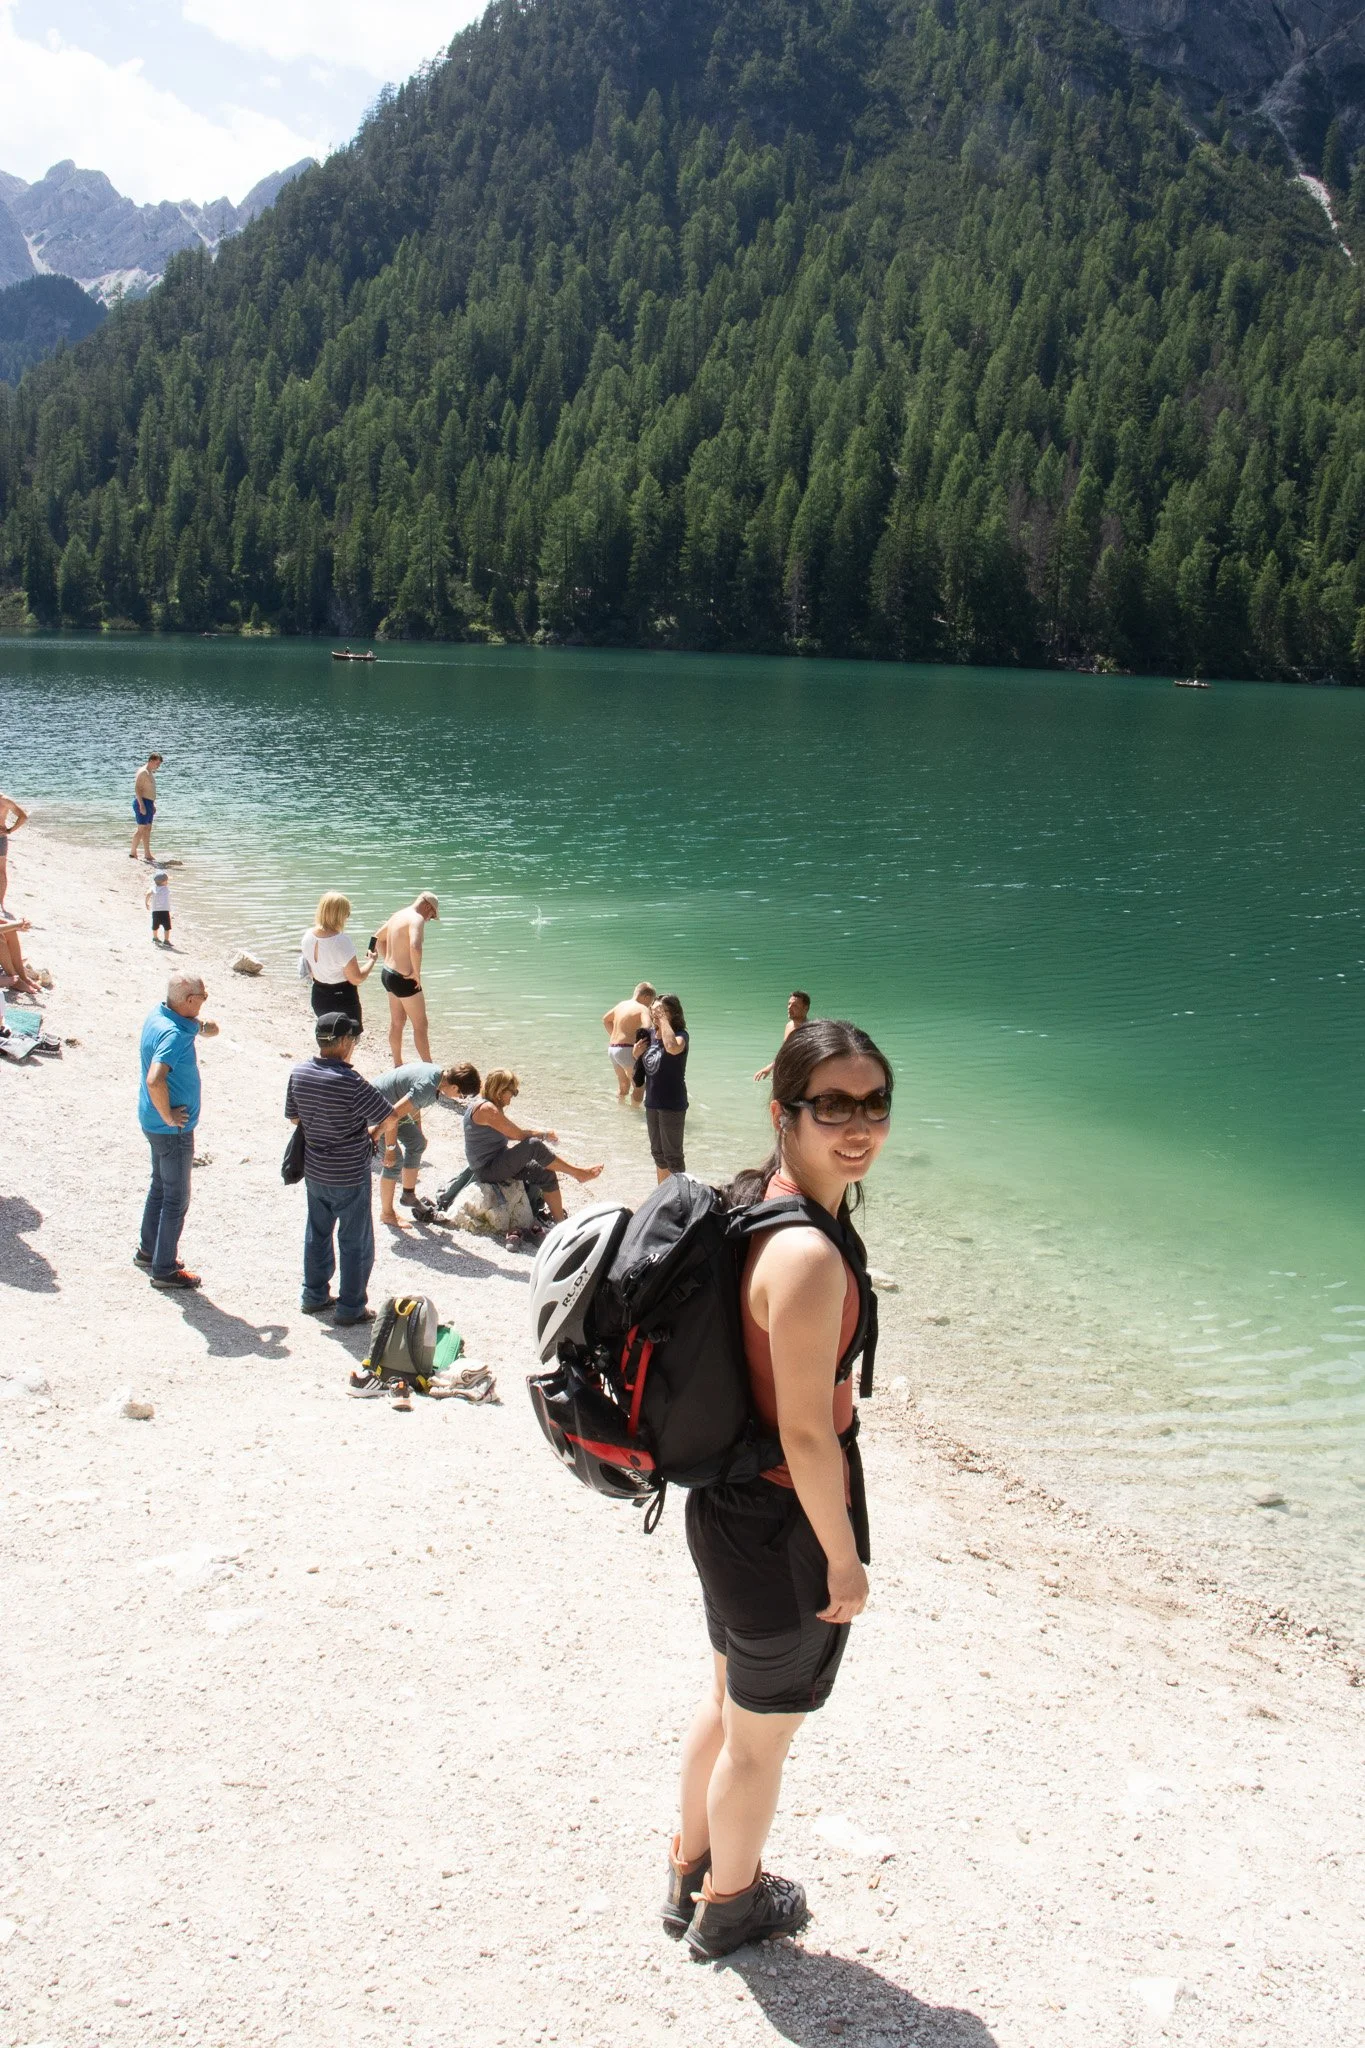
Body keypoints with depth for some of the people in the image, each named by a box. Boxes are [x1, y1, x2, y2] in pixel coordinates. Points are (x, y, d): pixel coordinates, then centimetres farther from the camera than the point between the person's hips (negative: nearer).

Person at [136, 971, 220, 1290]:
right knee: (176, 1199, 4)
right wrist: (169, 1117, -26)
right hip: (173, 1130, -10)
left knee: (160, 1186, 25)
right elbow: (155, 1080, -40)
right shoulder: (174, 1034, -29)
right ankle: (164, 1269, 14)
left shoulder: (159, 1016, 1)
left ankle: (148, 1250, 39)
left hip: (153, 1122, 10)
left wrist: (200, 1025, -2)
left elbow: (211, 1030, 20)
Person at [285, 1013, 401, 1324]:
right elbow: (390, 1118, -19)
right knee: (356, 1242, 8)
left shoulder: (299, 1072, -6)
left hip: (314, 1172, 6)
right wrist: (371, 1133, 1)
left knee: (317, 1233, 23)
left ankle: (314, 1295, 34)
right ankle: (351, 1308, 16)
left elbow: (293, 1117, 8)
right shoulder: (350, 1082, -25)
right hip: (350, 1176, -6)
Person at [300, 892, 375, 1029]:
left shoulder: (308, 936, -5)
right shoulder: (342, 941, -26)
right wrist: (372, 960, -4)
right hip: (343, 999, -7)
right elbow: (356, 979, -19)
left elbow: (311, 973, 9)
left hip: (319, 997, 7)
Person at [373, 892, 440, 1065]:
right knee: (420, 1025, 2)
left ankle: (398, 1065, 32)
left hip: (388, 973, 9)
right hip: (404, 979, -9)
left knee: (397, 1022, 20)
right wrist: (417, 974, -23)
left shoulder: (398, 915, 10)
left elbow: (378, 938, 24)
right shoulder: (417, 919, -19)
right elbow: (415, 947, -36)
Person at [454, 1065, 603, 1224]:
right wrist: (545, 1134, -5)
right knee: (534, 1146, -24)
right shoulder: (486, 1109, -22)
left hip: (497, 1162, 11)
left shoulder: (488, 1106, 10)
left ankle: (560, 1223, 7)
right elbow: (519, 1135, -20)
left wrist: (543, 1135, 0)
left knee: (546, 1174, 2)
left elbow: (512, 1134, 11)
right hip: (487, 1169, -11)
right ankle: (578, 1173, -10)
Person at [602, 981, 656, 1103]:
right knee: (639, 1086, 5)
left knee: (623, 1084, 26)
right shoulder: (643, 1009, -11)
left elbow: (606, 1019, 29)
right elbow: (646, 1028, -30)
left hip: (612, 1048, 8)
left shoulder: (622, 1005, 13)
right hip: (626, 1050, -8)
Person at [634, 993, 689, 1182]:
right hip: (652, 1103, 8)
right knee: (657, 1153, 21)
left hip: (673, 1106, -8)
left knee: (672, 1155, 0)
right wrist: (637, 1054, -5)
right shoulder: (649, 1034, 3)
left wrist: (663, 1019, -32)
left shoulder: (680, 1035, -17)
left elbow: (672, 1048, -43)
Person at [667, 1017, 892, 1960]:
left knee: (729, 1697, 30)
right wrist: (844, 1560, -14)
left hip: (726, 1503, 9)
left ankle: (692, 1868, 52)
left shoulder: (753, 1205, -1)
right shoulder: (810, 1255, -31)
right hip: (784, 1526, -9)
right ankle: (729, 1904, 42)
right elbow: (807, 1432, -26)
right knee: (762, 1737, 17)